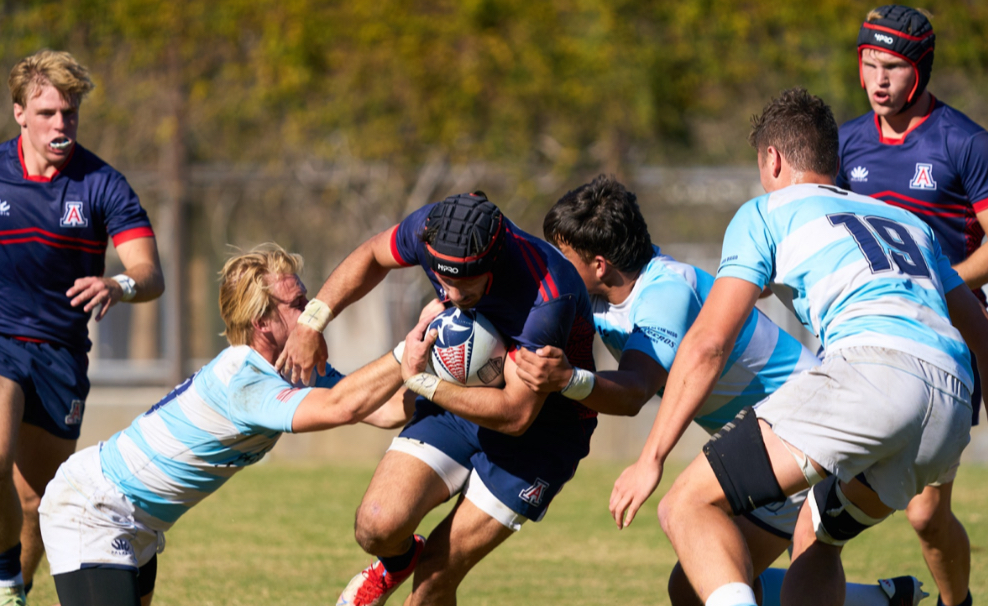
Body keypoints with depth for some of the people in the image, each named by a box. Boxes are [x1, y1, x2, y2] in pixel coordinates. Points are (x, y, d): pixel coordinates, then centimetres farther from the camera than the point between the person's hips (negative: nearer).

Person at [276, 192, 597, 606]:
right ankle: (397, 562, 22)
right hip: (461, 395, 5)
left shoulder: (550, 295, -37)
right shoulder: (432, 229, -20)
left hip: (543, 428, -5)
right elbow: (372, 257, 5)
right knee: (378, 525, -14)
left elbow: (516, 414, -31)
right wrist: (312, 321, -3)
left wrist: (423, 381, -29)